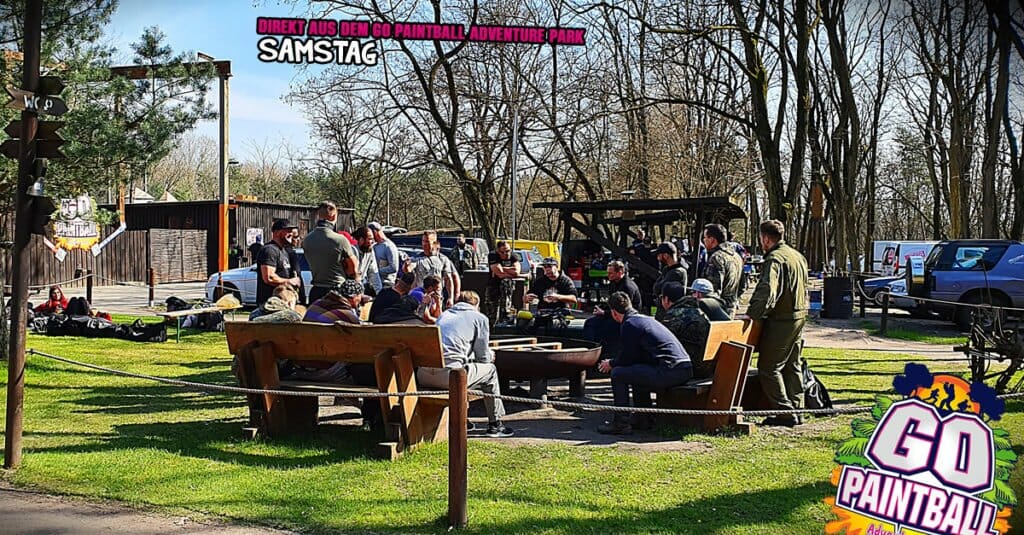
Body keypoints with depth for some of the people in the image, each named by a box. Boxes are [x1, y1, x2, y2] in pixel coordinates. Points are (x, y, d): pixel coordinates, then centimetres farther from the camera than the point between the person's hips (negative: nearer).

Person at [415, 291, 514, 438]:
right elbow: (483, 356, 13)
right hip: (447, 375, -6)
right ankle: (495, 424, 27)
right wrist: (490, 355, 38)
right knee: (490, 370, 19)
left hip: (423, 376, 6)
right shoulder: (480, 318, 11)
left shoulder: (445, 314, 27)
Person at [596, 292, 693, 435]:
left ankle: (621, 423, 1)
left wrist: (611, 363, 18)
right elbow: (637, 356, 31)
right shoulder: (646, 319, 24)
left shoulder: (629, 324, -5)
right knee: (636, 370, 31)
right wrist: (614, 362, 36)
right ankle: (642, 419, 29)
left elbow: (628, 358, -1)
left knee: (618, 374, -1)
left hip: (669, 372, -10)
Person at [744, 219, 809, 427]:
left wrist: (753, 314, -22)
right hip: (799, 316, 10)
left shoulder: (775, 259, -17)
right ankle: (796, 409, 21)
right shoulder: (798, 256, 14)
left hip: (781, 320, -10)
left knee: (768, 367, -3)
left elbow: (767, 292, -28)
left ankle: (785, 412, -5)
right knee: (792, 366, 17)